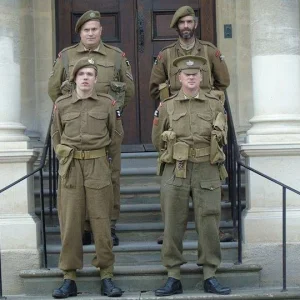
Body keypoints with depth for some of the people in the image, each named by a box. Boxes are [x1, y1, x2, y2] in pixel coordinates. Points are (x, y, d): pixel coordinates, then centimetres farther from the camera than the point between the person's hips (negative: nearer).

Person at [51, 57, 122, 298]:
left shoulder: (107, 103, 2)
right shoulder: (61, 105, 5)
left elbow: (115, 136, 14)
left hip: (98, 168, -1)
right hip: (70, 169, 1)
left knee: (101, 222, 2)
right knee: (70, 223, 2)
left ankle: (107, 276, 11)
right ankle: (69, 279, 10)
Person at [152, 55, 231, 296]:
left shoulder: (215, 104, 6)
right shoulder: (166, 106, 5)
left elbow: (222, 138, 15)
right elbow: (158, 140, 11)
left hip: (208, 171, 0)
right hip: (175, 172, 0)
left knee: (209, 224, 1)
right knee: (173, 224, 1)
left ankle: (210, 276, 12)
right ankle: (173, 278, 10)